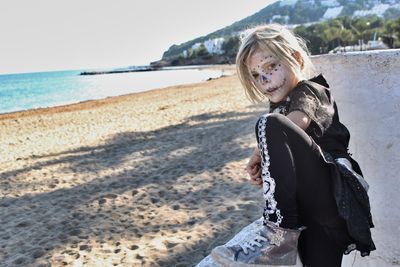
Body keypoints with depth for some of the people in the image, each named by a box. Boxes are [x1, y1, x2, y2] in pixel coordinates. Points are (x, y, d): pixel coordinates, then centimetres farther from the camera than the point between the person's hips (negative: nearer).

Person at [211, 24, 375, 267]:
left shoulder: (309, 90, -1)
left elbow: (299, 120, -26)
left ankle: (280, 234, -24)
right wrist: (263, 168, -7)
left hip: (334, 198, -7)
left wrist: (259, 152, -15)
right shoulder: (277, 106, 22)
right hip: (308, 206, 7)